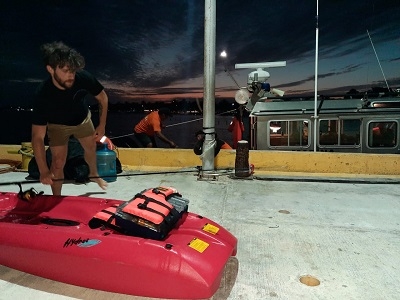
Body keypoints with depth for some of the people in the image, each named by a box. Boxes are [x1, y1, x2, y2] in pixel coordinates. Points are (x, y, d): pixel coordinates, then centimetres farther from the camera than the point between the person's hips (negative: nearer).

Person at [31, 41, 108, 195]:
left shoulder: (84, 78, -35)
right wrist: (44, 171, -39)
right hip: (58, 125, -3)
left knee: (91, 148, 20)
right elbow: (38, 137, -36)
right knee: (59, 161, -9)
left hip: (82, 118, 3)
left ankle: (94, 174, 51)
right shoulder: (43, 95, -39)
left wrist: (102, 125, -13)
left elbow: (103, 98, -13)